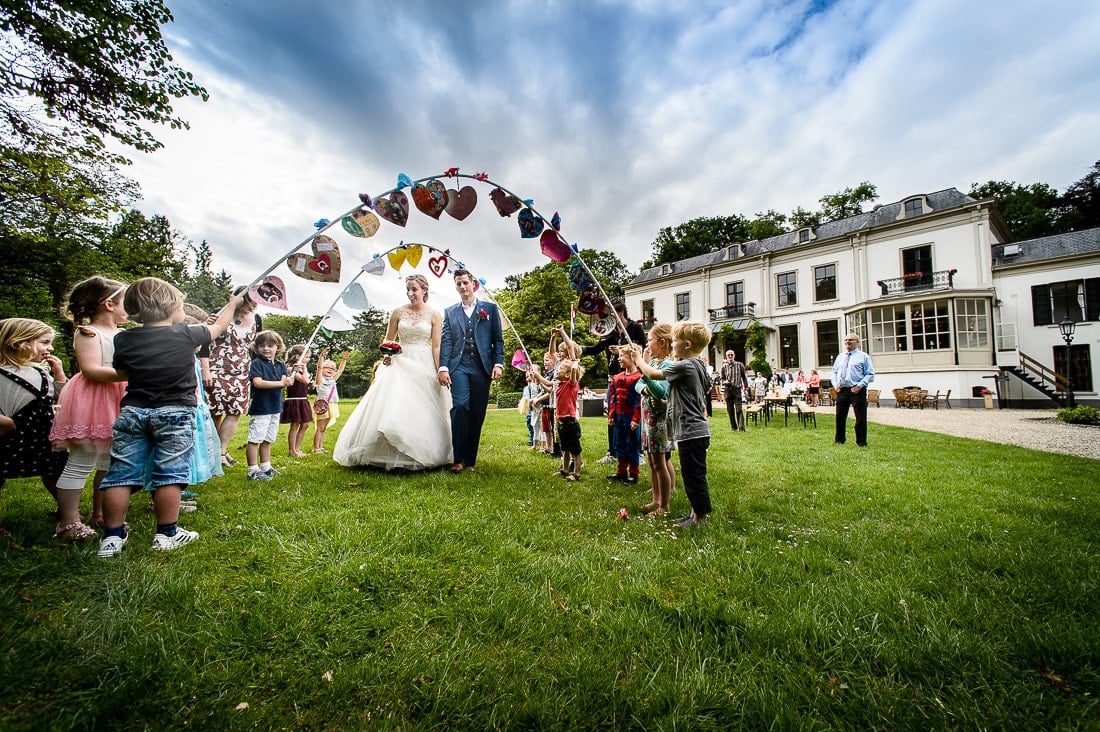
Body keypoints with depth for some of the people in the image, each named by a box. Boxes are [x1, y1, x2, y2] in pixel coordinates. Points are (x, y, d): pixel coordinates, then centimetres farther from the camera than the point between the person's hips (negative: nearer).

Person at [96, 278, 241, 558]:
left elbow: (122, 373, 17)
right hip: (175, 413, -4)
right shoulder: (186, 334, -6)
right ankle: (166, 534, 10)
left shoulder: (124, 339, 4)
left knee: (120, 474, 9)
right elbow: (218, 327, 12)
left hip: (132, 412, 4)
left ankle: (112, 537, 14)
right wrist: (232, 304, 29)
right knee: (170, 474, 2)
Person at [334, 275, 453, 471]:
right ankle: (392, 456, 4)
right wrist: (387, 354, -7)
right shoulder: (398, 312, 7)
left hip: (424, 366, -1)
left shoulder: (434, 314, 1)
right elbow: (388, 340, 14)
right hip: (400, 363, 2)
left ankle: (422, 457, 13)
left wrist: (440, 373, -9)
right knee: (393, 408, -6)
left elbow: (436, 347, -2)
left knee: (423, 412, 0)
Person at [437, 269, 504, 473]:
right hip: (459, 366, 0)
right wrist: (443, 367, -6)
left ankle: (470, 460, 10)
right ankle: (458, 458, -9)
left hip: (482, 367, 0)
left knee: (477, 414, 1)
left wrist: (498, 364, -4)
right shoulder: (450, 312, 15)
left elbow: (498, 339, 8)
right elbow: (446, 341, 6)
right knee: (460, 407, -16)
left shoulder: (490, 308, 12)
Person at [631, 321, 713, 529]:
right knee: (693, 475, 18)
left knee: (694, 475, 2)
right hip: (698, 429, 10)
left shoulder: (683, 366, -18)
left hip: (691, 432, -10)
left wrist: (638, 356, 3)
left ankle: (700, 517, 14)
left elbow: (652, 374, -13)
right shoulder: (700, 366, 11)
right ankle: (696, 512, 29)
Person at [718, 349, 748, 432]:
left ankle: (741, 427, -11)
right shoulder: (724, 367, 2)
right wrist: (725, 381, -13)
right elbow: (721, 378, 9)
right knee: (730, 410, 6)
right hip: (727, 390, 2)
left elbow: (744, 377, 8)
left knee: (739, 409, -9)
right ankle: (733, 427, 18)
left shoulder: (740, 365, 1)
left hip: (737, 389, -1)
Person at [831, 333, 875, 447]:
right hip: (841, 390, 4)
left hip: (857, 390, -4)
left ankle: (861, 442, 12)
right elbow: (834, 372, 19)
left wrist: (860, 385, -15)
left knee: (860, 418, 1)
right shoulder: (840, 357, 15)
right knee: (840, 416, 10)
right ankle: (839, 439, 22)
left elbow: (870, 374, -3)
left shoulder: (864, 357, 1)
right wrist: (835, 384, 3)